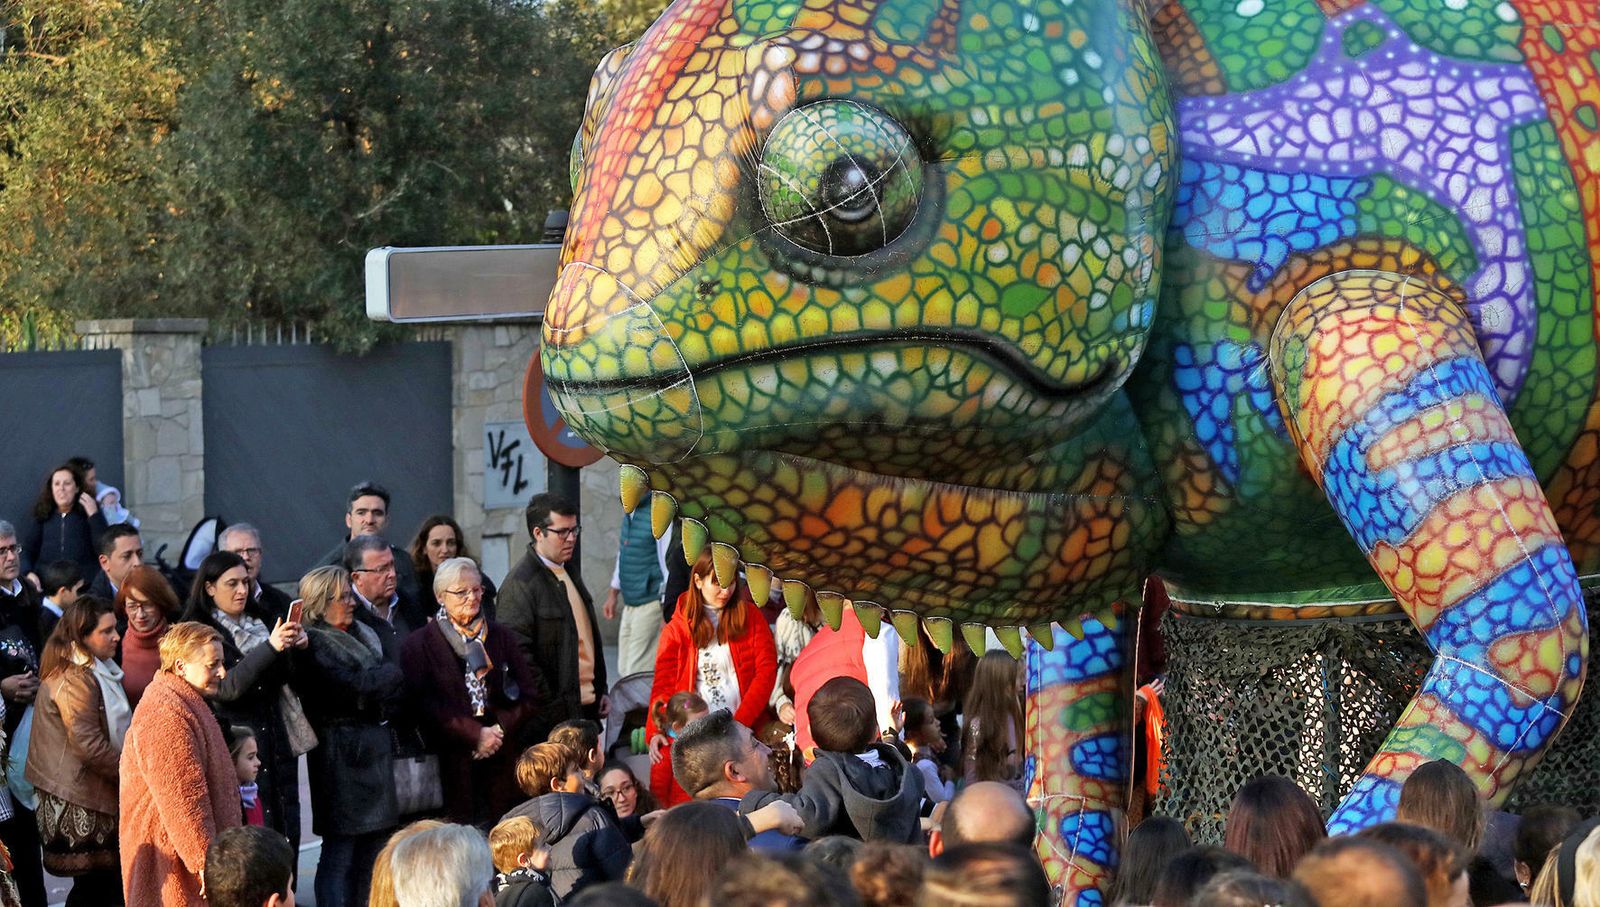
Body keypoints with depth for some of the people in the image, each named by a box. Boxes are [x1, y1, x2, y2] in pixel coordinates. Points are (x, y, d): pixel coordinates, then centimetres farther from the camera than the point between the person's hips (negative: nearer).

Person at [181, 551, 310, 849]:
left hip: (279, 745, 7)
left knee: (287, 835, 2)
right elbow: (225, 687, -18)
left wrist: (296, 650, -3)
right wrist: (270, 647, -27)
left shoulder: (255, 625, 17)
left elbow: (284, 679, 18)